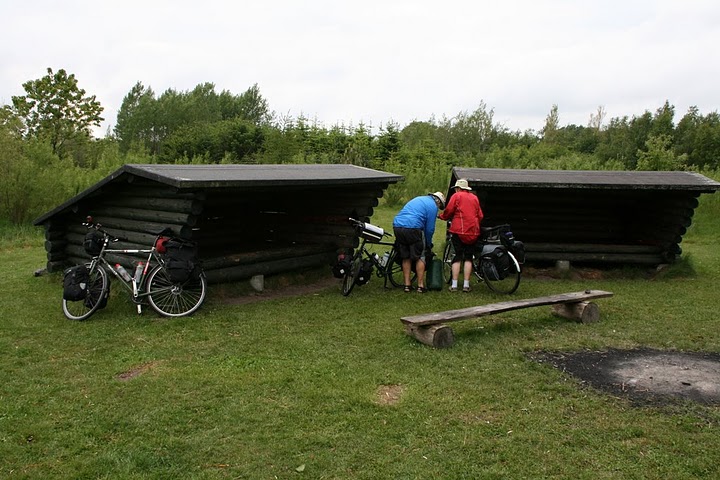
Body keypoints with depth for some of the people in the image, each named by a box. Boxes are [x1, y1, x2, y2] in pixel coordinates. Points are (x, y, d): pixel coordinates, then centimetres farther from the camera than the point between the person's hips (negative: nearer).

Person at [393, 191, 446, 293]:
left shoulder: (419, 199, 27)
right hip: (413, 227, -7)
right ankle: (421, 286, 7)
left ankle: (407, 285, 18)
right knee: (420, 257, 6)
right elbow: (430, 228, 1)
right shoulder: (433, 206, 4)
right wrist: (428, 244, 17)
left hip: (397, 226, 7)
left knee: (406, 258, 15)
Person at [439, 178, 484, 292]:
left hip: (459, 230, -3)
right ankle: (466, 285, 4)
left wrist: (442, 216, 15)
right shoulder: (475, 197, 13)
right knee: (468, 258, 8)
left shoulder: (456, 196, 0)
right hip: (473, 232, 3)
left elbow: (449, 211, -4)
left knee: (457, 257, 3)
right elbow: (480, 215, 12)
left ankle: (454, 285, 0)